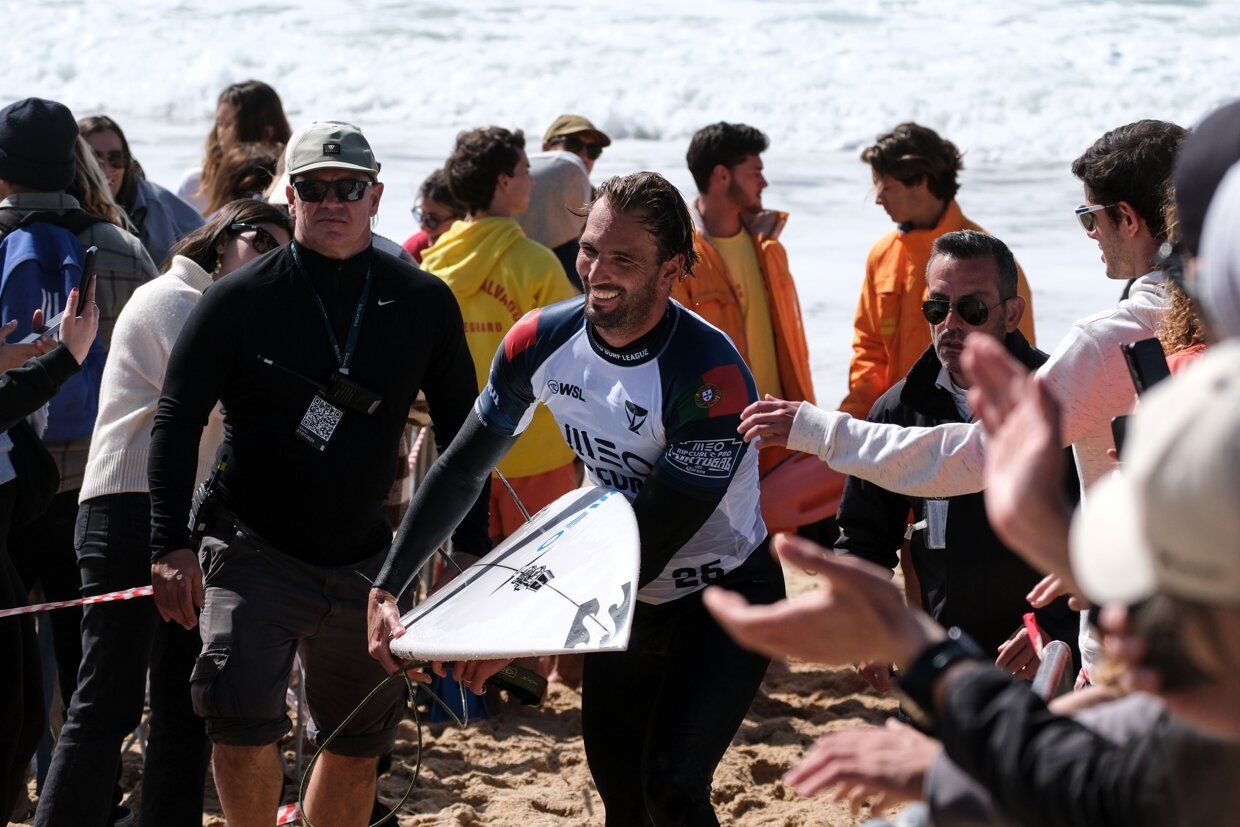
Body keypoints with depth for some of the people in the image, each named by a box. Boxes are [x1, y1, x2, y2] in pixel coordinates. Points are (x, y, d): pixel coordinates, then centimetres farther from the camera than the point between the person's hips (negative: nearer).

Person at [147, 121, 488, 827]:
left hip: (363, 560, 3)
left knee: (358, 741, 10)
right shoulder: (242, 299, -6)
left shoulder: (425, 303, 1)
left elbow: (462, 432, 9)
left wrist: (472, 551, 4)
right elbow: (177, 420, -5)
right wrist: (171, 547, -15)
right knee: (243, 718, -21)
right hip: (254, 550, -3)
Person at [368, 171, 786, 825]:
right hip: (622, 598, 6)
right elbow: (463, 470, 0)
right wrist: (385, 591, -8)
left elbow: (650, 542, -28)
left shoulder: (711, 377, -30)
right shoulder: (542, 342, -12)